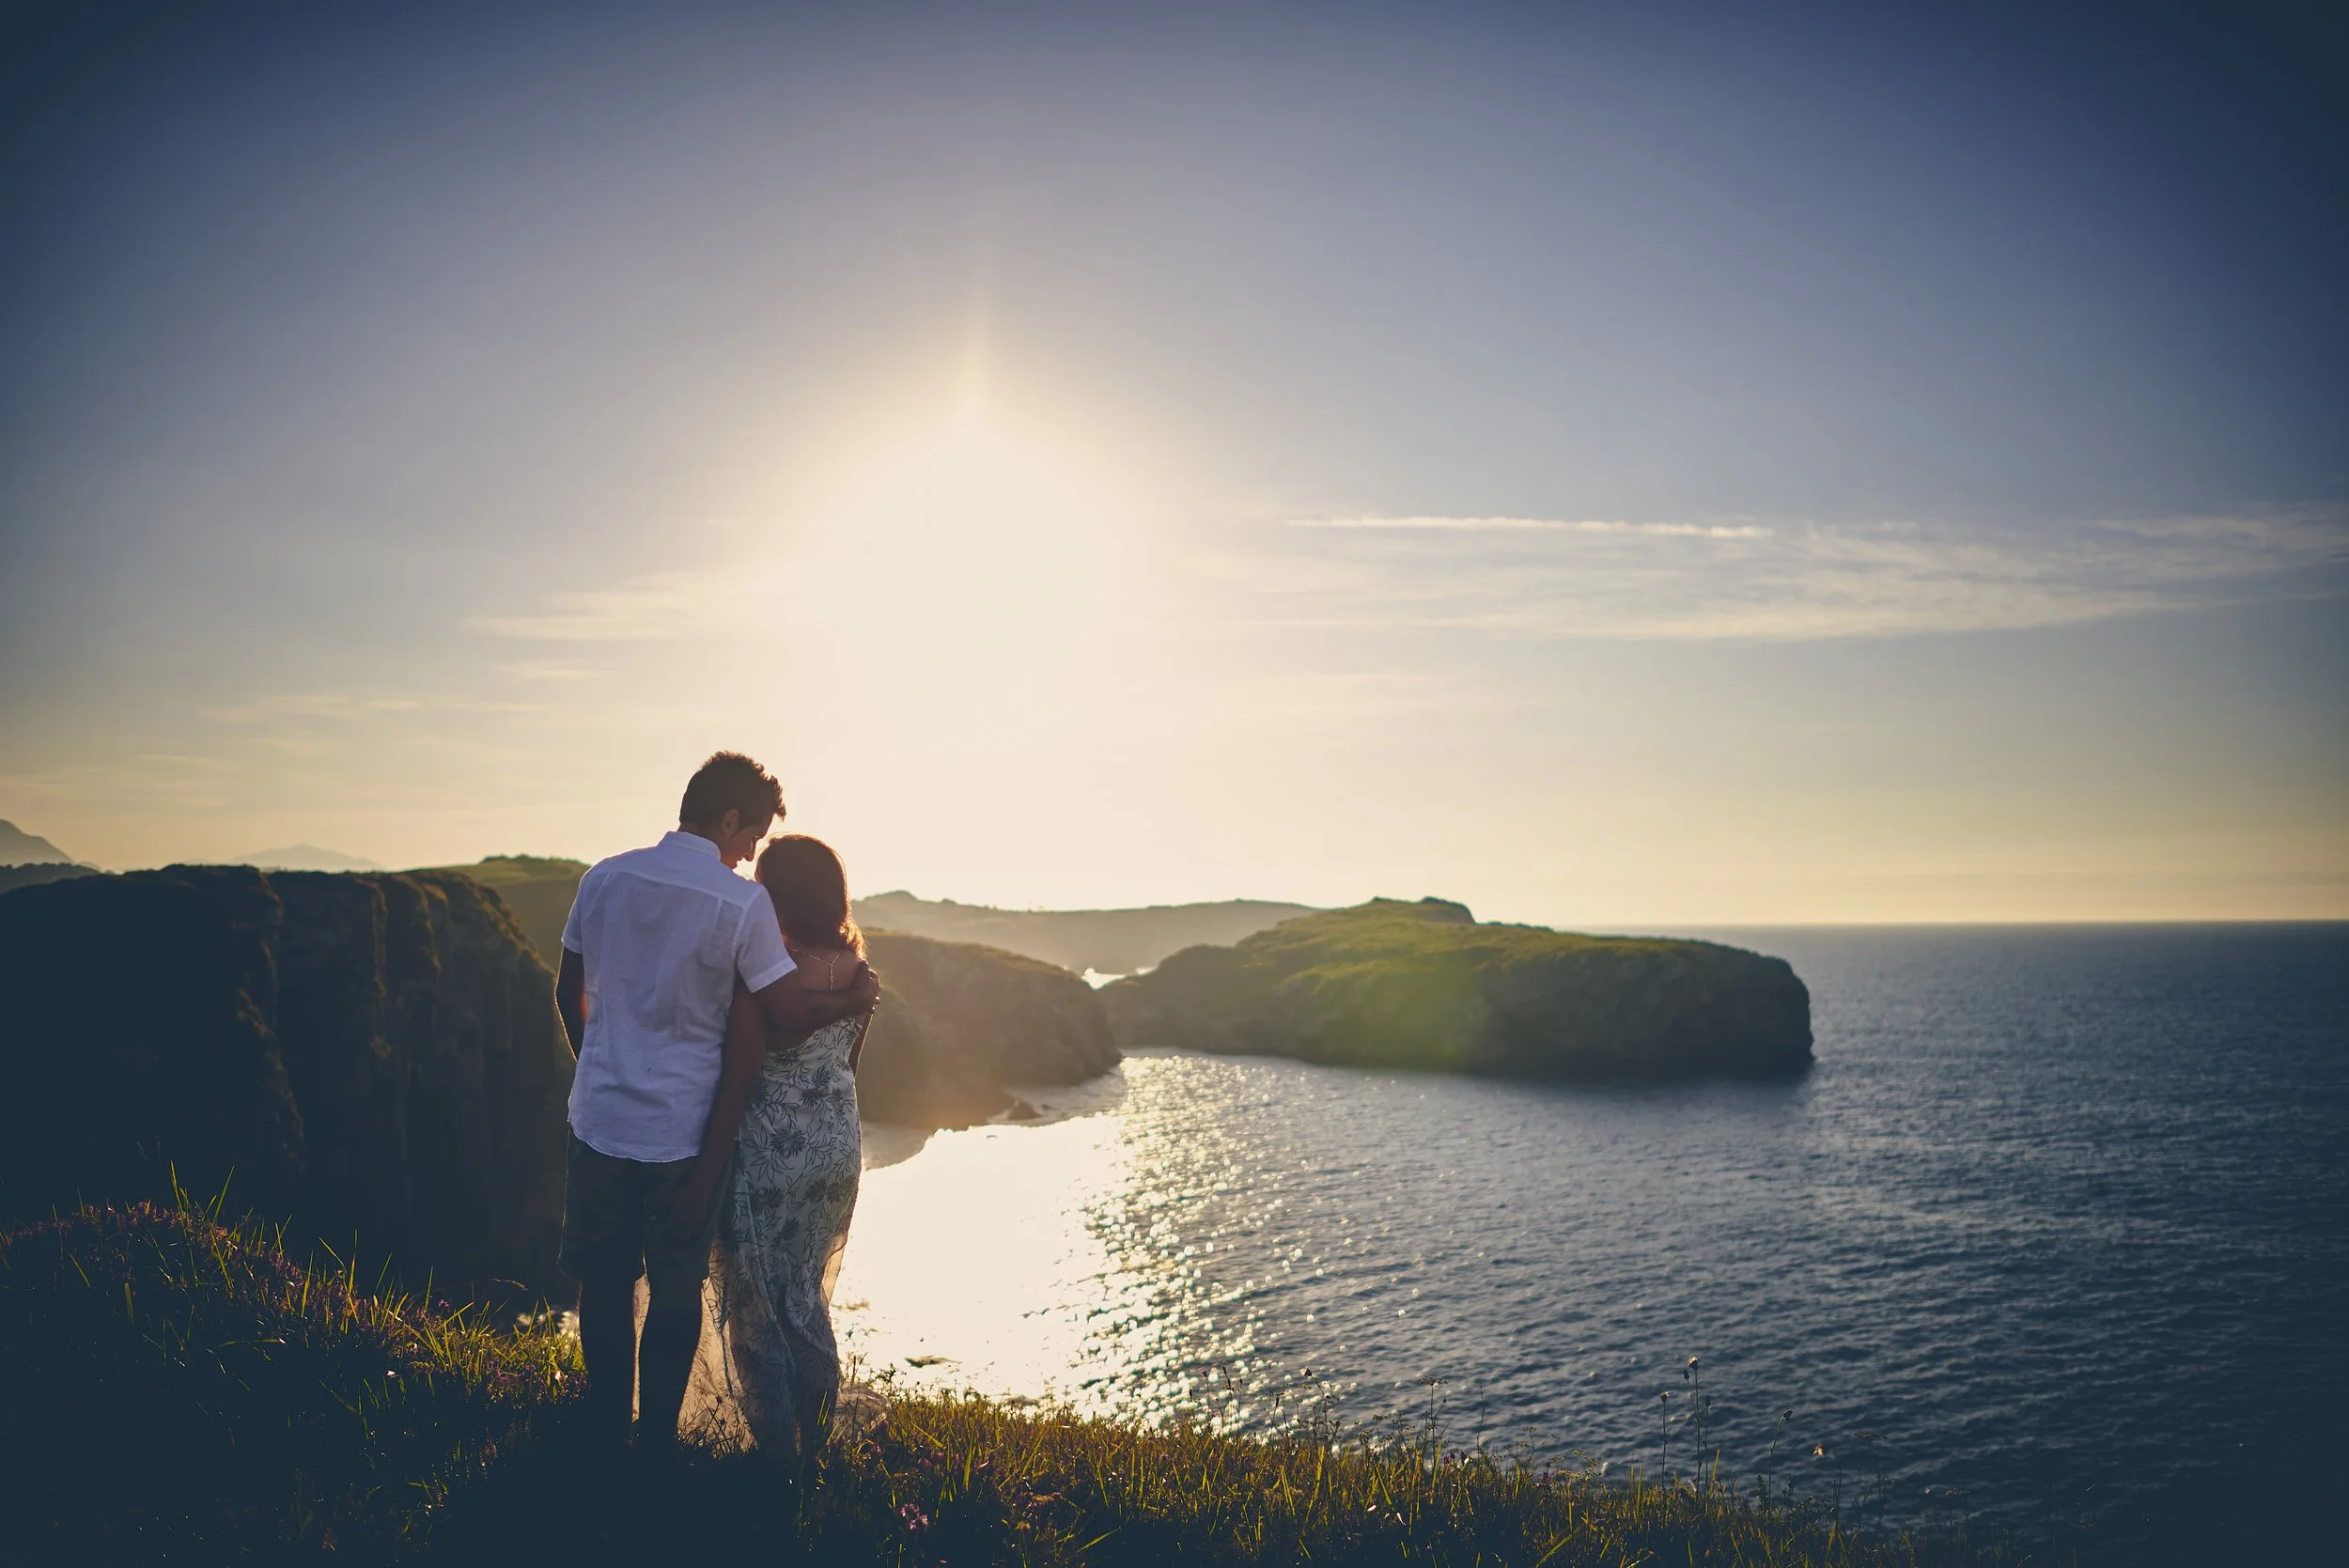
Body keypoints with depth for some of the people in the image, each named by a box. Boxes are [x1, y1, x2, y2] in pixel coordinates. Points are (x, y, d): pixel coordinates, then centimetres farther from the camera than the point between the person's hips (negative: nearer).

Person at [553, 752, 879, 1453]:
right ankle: (656, 1438, 21)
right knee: (676, 1288, 11)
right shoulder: (743, 904, -15)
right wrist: (854, 998, 4)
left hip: (600, 1118, 4)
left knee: (605, 1281, 15)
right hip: (684, 1132, -4)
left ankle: (605, 1426, 28)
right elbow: (787, 1015, -13)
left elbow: (569, 992, 11)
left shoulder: (604, 879, 0)